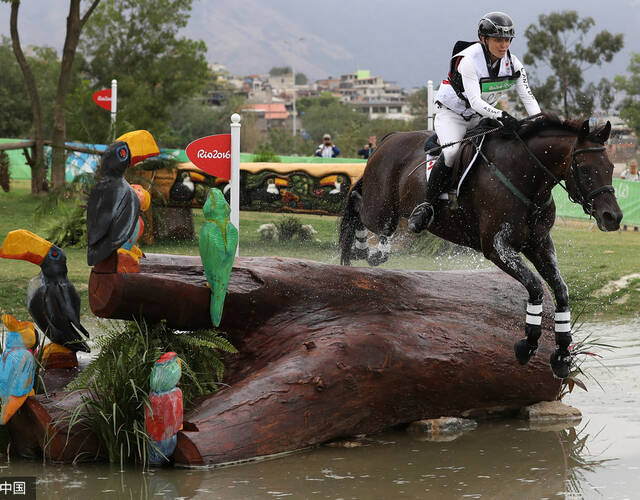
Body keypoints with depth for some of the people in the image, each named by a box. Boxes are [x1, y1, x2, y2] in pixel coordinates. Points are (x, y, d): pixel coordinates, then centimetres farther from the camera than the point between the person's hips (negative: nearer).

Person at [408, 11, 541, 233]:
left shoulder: (513, 64, -8)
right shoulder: (469, 61, -27)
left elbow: (528, 98, -9)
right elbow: (475, 101, -34)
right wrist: (501, 116, -48)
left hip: (481, 117, 7)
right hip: (451, 114, -7)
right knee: (451, 151, -32)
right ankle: (426, 206, -25)